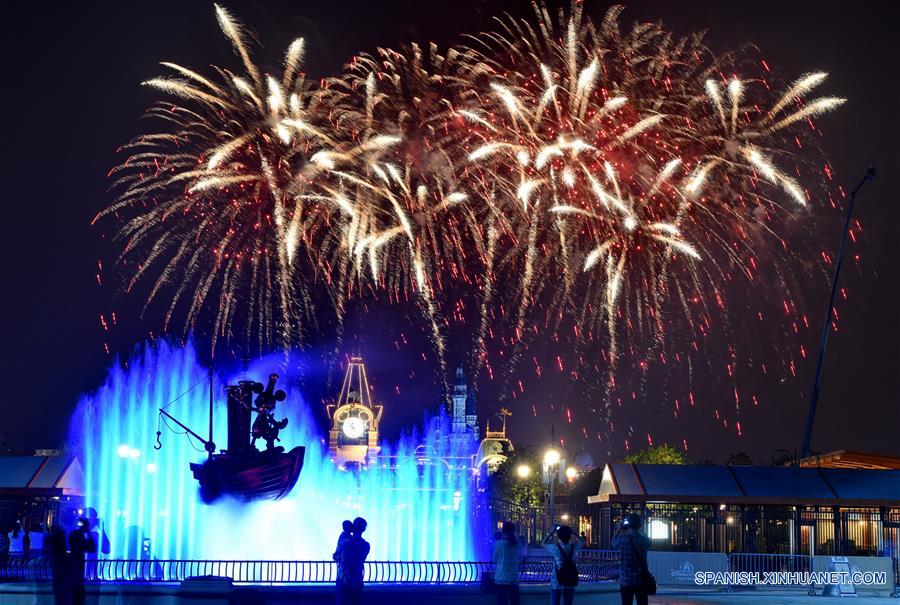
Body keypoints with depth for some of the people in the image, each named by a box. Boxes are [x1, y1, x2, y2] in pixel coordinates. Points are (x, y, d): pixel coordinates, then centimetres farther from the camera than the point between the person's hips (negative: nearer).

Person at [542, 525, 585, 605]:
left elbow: (543, 543, 9)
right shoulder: (574, 547, -4)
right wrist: (572, 532, 14)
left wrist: (552, 532, 11)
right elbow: (582, 542, 19)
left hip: (556, 583, -2)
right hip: (570, 583, 3)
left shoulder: (555, 547, -10)